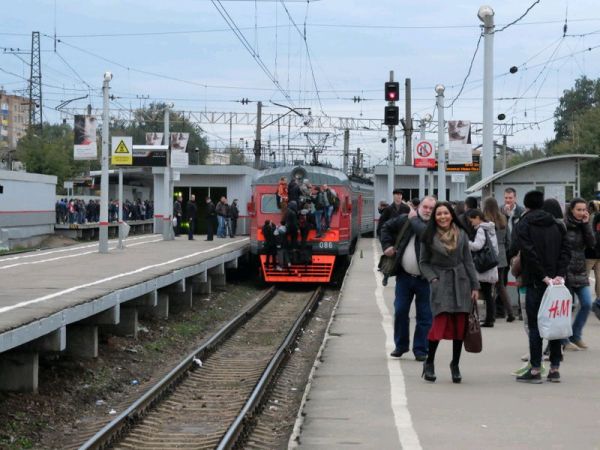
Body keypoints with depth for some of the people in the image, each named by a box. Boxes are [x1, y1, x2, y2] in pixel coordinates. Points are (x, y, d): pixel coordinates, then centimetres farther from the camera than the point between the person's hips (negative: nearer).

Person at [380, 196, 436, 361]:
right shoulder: (405, 219, 6)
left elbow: (425, 233, -29)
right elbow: (387, 227, 22)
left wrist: (414, 219, -14)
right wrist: (387, 245, 11)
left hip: (425, 278, -3)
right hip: (404, 276, 3)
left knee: (424, 316, 1)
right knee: (400, 311, 7)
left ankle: (421, 349, 10)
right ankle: (401, 345, 23)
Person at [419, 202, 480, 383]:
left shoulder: (461, 235, 7)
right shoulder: (429, 236, 2)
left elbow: (468, 261, 9)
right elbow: (423, 262, 8)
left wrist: (475, 286, 5)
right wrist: (433, 278, -8)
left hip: (461, 283, 3)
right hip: (441, 284, -3)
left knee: (460, 326, 2)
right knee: (440, 323, -14)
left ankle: (455, 365, 17)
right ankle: (429, 363, 5)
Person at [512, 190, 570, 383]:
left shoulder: (523, 224, -5)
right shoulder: (556, 225, 11)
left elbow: (528, 252, -16)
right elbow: (565, 251, 2)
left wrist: (543, 276, -15)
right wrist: (560, 274, -6)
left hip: (534, 282, -5)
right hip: (555, 282, 5)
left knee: (534, 326, -2)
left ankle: (535, 369, -2)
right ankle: (555, 367, 12)